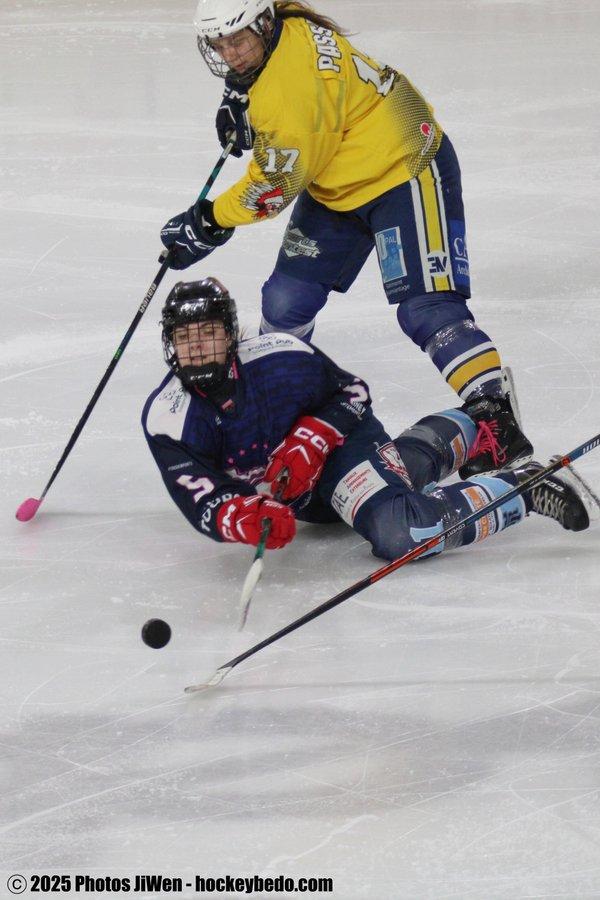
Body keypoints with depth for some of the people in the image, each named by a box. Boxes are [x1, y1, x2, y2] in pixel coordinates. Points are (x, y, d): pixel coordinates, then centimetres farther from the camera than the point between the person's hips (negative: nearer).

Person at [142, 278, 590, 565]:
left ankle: (525, 489, -9)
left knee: (402, 535, -32)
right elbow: (203, 502, -28)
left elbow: (352, 392, -10)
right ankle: (463, 429, 61)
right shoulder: (167, 418, -22)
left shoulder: (281, 356, -27)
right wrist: (243, 518, -51)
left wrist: (311, 442, -27)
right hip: (296, 501, 5)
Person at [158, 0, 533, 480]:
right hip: (335, 185, 10)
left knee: (426, 309, -19)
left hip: (403, 170, -10)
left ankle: (495, 423, -19)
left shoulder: (292, 82, -31)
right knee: (287, 300, 8)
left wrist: (209, 221, -16)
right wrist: (241, 100, 5)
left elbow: (278, 183, -26)